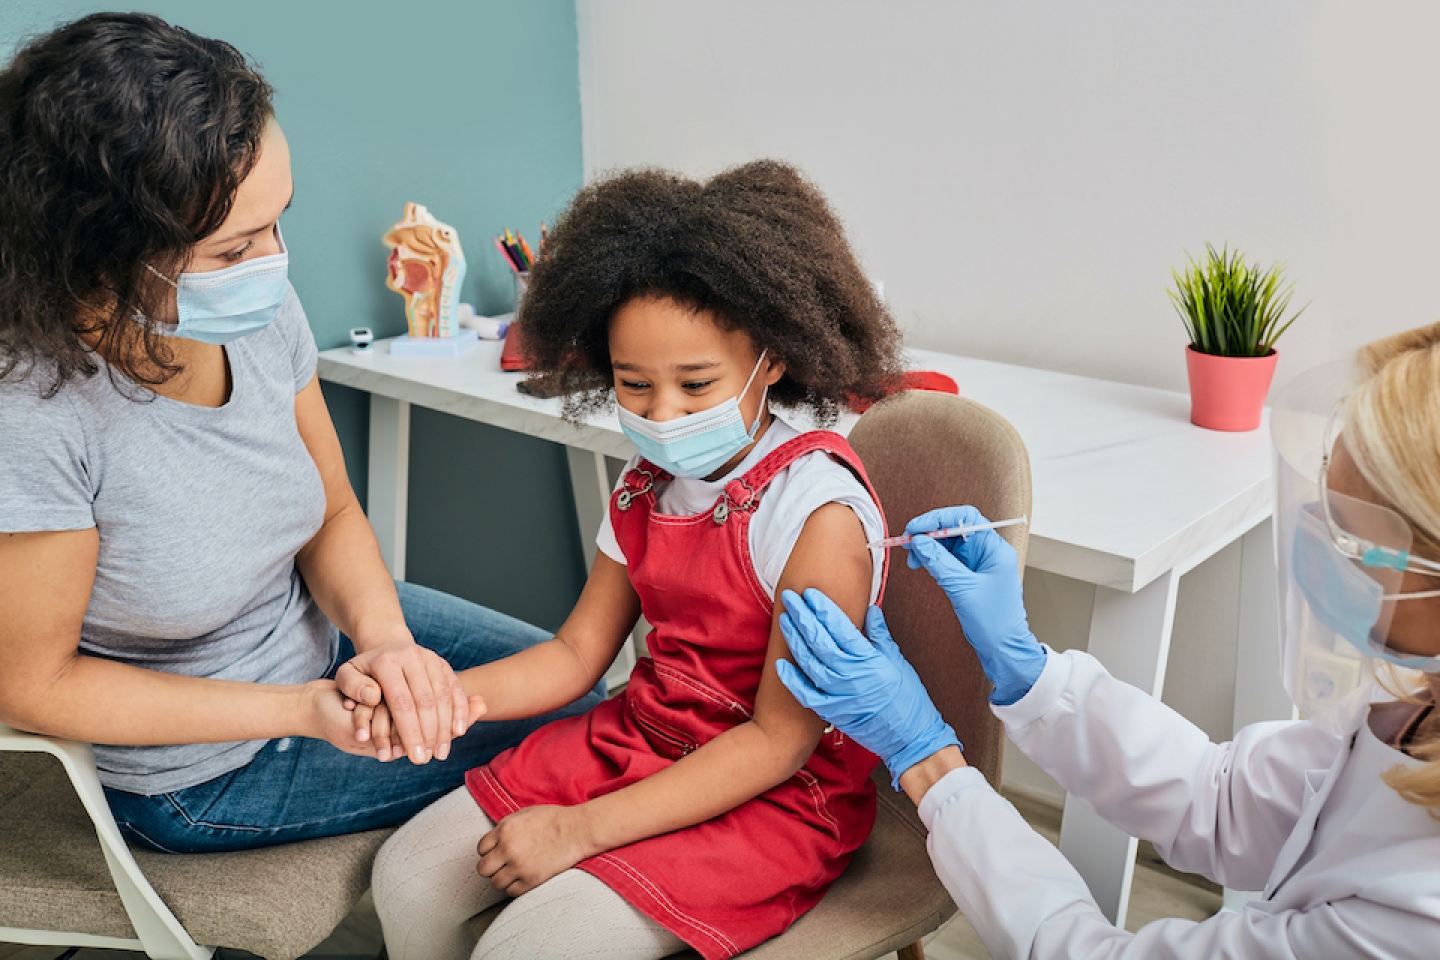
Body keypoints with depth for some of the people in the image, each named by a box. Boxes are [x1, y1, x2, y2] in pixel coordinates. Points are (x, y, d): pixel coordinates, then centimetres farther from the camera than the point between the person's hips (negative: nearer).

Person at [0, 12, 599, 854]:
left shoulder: (263, 312, -19)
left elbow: (334, 513, -3)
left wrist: (385, 637, -23)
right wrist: (305, 711, -26)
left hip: (317, 626, 5)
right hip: (205, 778, -5)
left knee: (578, 686, 14)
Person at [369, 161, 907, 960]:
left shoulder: (819, 513, -23)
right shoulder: (646, 485, 2)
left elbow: (779, 741, -21)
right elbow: (575, 654, 4)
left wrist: (583, 828, -21)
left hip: (774, 796, -7)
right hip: (635, 739, 7)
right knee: (409, 878, 0)